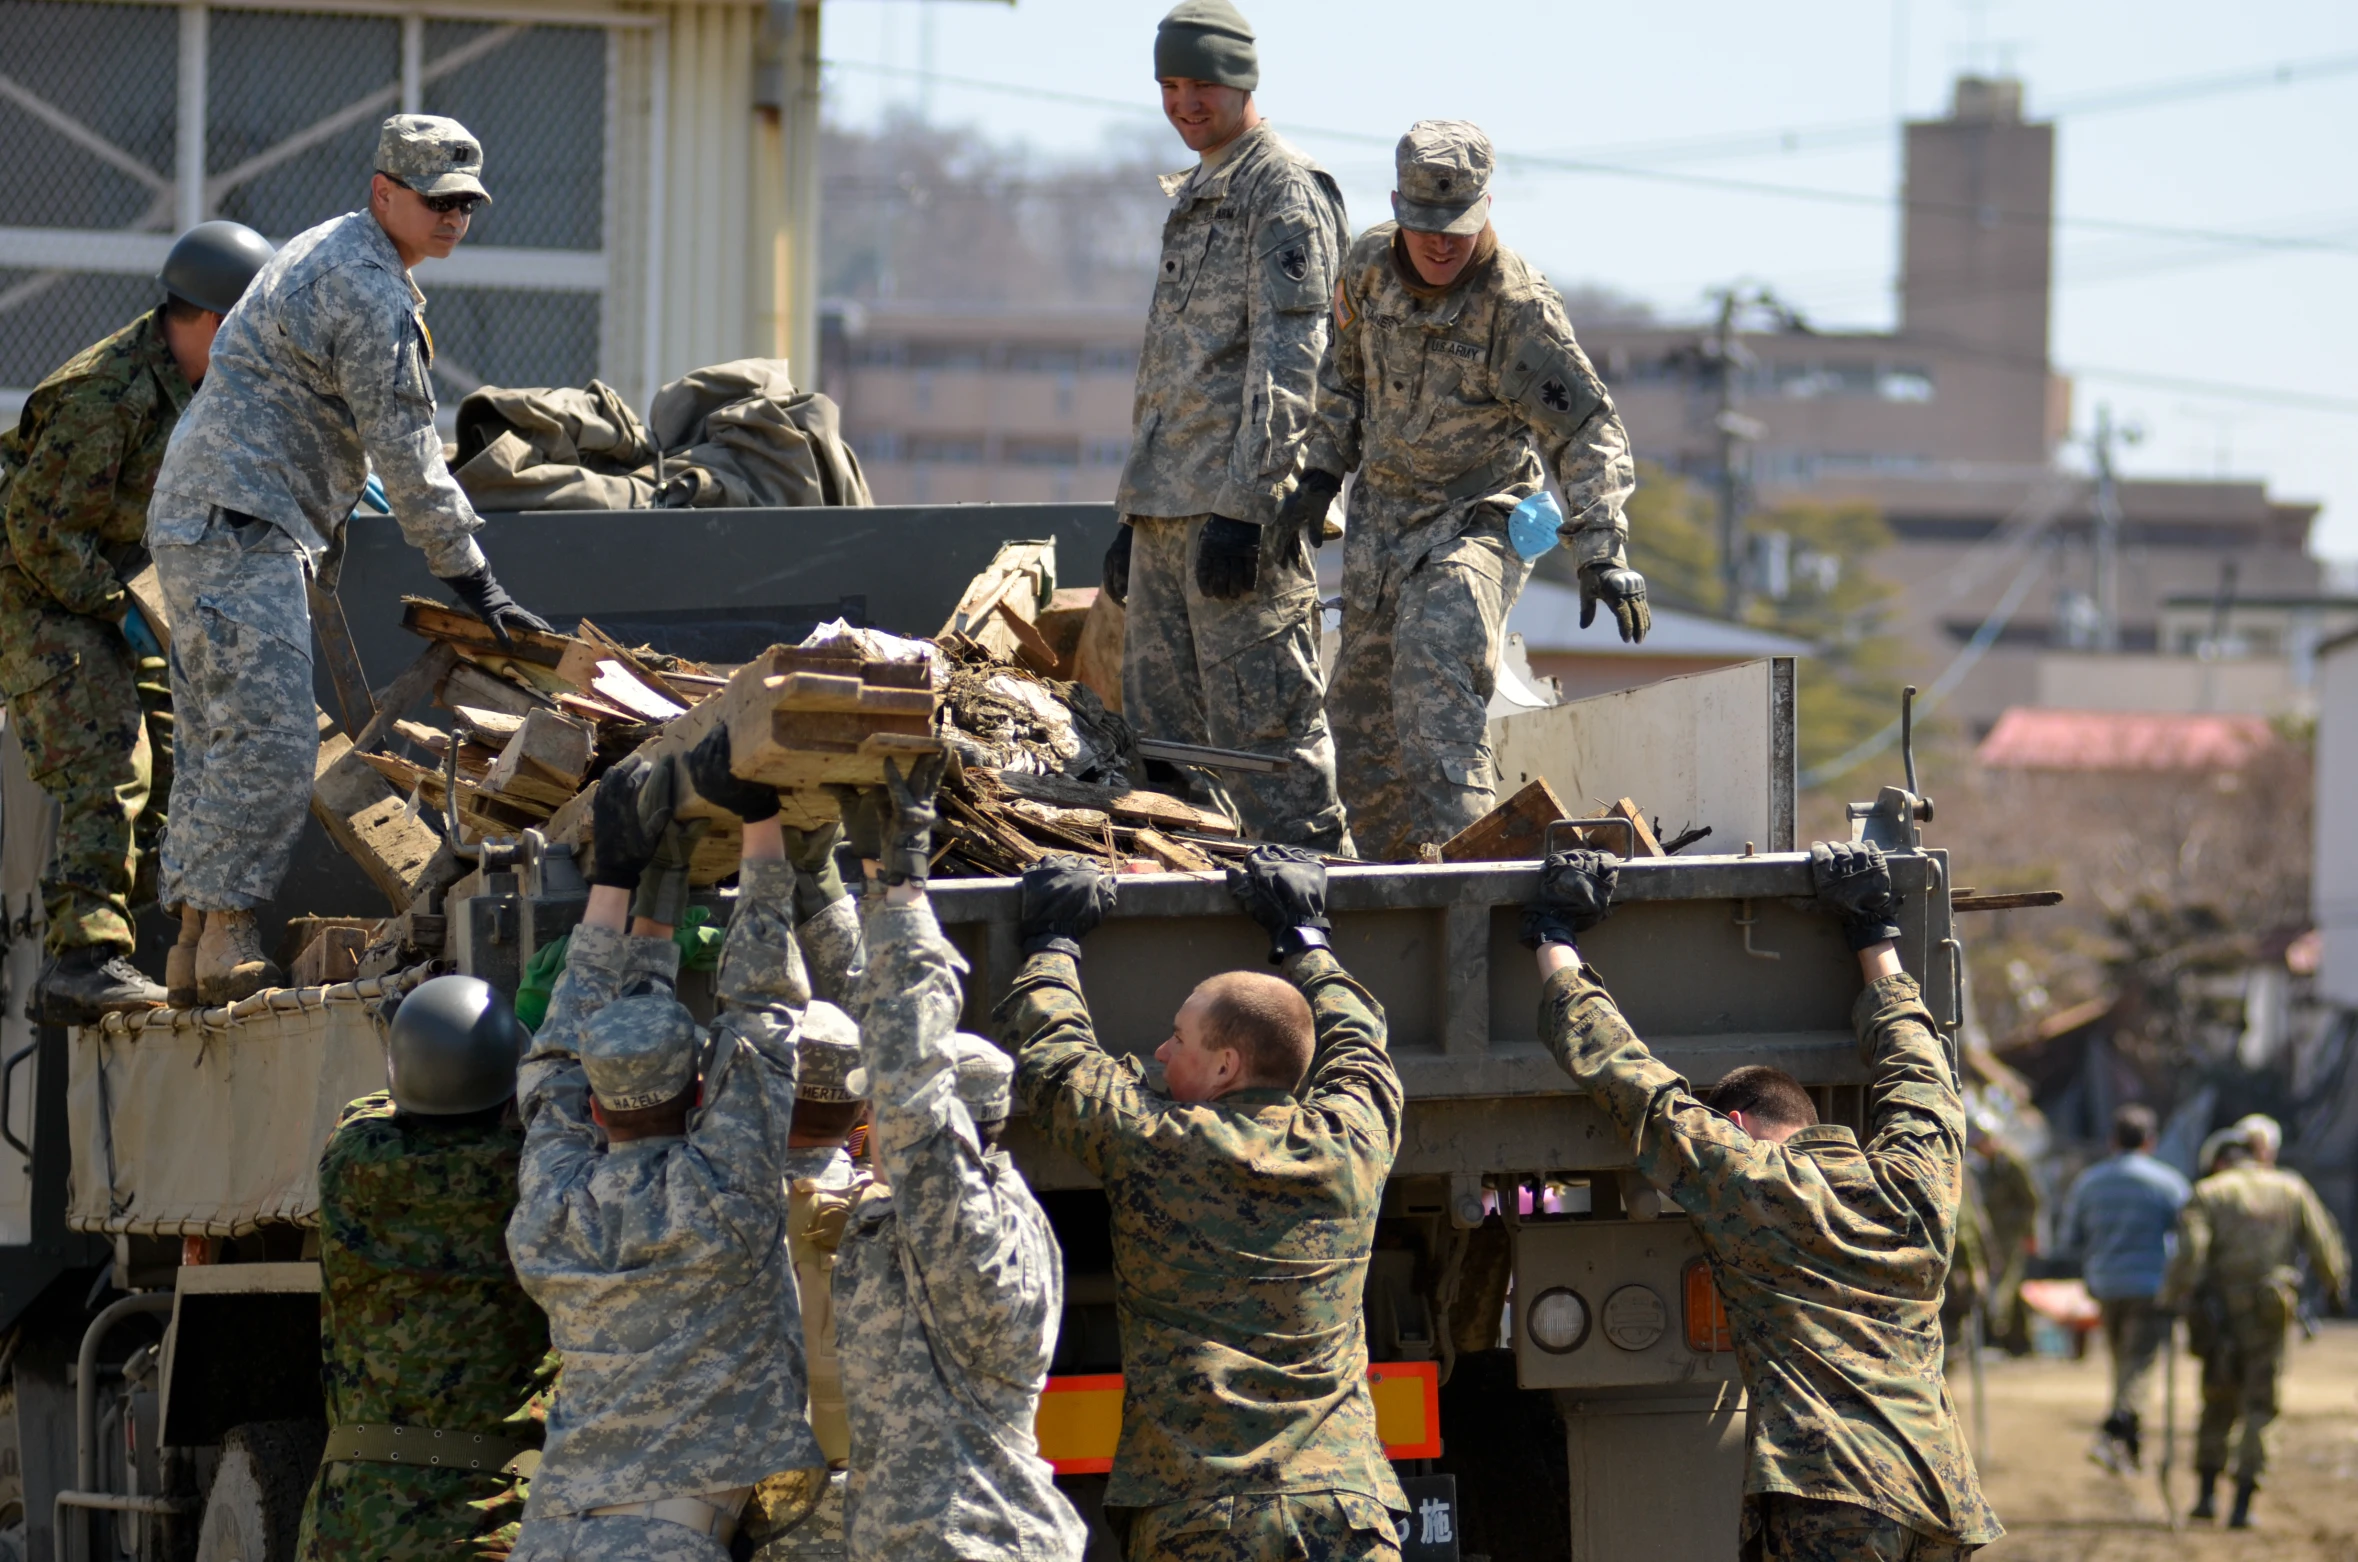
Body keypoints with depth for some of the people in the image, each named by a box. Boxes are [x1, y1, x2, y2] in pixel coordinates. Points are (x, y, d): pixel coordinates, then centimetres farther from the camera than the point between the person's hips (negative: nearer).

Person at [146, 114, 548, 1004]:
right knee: (270, 744, -16)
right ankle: (228, 944, -19)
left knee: (217, 747, 9)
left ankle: (199, 948, 9)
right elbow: (406, 453, -13)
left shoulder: (327, 257, 22)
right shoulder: (368, 293, -12)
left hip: (198, 529, 11)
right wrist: (470, 578, -9)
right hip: (238, 532, -11)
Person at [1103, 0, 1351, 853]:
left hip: (1241, 506, -9)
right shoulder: (1191, 199, 23)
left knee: (1262, 721, -11)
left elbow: (1287, 359, -14)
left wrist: (1244, 507, -21)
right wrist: (1134, 510, 24)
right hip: (1168, 508, 9)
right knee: (1157, 729, 8)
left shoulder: (1284, 192, -6)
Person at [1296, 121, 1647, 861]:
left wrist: (1601, 552, -29)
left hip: (1478, 517, -6)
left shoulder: (1519, 305, -20)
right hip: (1381, 516, 6)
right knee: (1361, 709, 11)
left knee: (1433, 686, -27)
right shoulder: (1370, 266, -3)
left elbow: (1585, 430, -21)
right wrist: (1322, 466, 10)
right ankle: (1386, 865, 23)